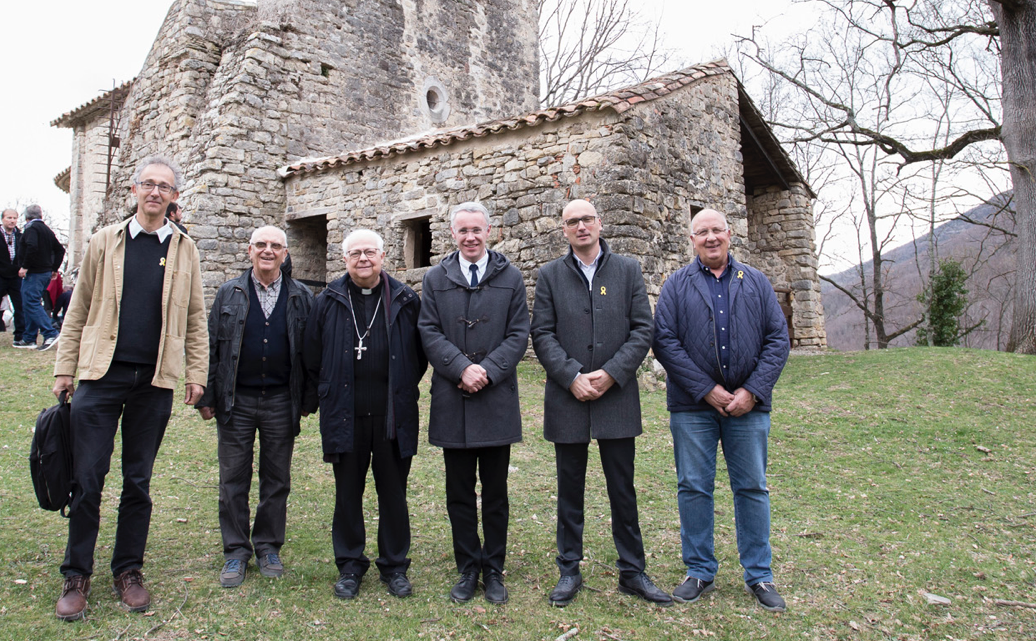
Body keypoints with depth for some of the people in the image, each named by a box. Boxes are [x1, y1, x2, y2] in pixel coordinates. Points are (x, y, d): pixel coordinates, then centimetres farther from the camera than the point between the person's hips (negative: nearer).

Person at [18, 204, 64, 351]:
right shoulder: (47, 230, 16)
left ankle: (50, 334, -19)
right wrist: (54, 268, 19)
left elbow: (32, 247, -26)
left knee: (31, 303, -10)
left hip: (34, 273, -9)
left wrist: (25, 266, -21)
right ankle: (29, 338, 16)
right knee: (31, 303, 14)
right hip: (46, 272, 9)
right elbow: (60, 250, 19)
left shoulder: (31, 228, -10)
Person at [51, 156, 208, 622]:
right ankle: (76, 574, 18)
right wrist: (64, 368, 2)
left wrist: (196, 373, 2)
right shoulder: (105, 242, 7)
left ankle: (128, 570, 23)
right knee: (87, 479, 2)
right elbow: (79, 309, 7)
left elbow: (194, 319, 8)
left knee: (138, 481, 9)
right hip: (101, 374, 0)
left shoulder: (184, 250, 8)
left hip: (155, 381, 1)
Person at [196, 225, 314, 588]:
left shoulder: (301, 297, 4)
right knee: (233, 480, 7)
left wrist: (307, 400, 1)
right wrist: (206, 397, 1)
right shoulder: (229, 294, 5)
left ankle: (268, 547, 25)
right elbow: (211, 347, 5)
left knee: (276, 480, 9)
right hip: (236, 401, 0)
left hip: (281, 402, 0)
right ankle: (236, 551, 21)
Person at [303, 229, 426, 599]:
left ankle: (394, 566, 24)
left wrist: (404, 391, 7)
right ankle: (349, 566, 26)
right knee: (347, 493, 10)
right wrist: (316, 398, 9)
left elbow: (420, 353, 9)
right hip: (344, 414, 1)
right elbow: (312, 357, 10)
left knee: (393, 493, 9)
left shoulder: (405, 300, 3)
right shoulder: (328, 301, 6)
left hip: (393, 415, 0)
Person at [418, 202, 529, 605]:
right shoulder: (435, 279, 8)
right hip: (452, 403, 1)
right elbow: (430, 333, 0)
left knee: (495, 493, 8)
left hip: (497, 400, -1)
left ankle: (493, 571, 23)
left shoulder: (510, 277, 5)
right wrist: (462, 368, -14)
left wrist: (487, 372, -14)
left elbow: (519, 334, -1)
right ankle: (468, 569, 23)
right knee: (459, 494, 9)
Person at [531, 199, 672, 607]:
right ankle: (569, 571, 25)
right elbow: (542, 335, -1)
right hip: (567, 399, 0)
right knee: (570, 491, 11)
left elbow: (642, 330, -1)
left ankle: (632, 572, 24)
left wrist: (610, 374, -12)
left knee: (623, 490, 9)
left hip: (617, 397, 0)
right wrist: (572, 377, -13)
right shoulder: (550, 275, 6)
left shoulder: (628, 270, 6)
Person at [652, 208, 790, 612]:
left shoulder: (756, 283, 10)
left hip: (748, 404, 1)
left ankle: (759, 575, 21)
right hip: (692, 406, -1)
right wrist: (706, 390, -11)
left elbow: (777, 339, 4)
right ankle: (700, 572, 20)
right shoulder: (677, 286, 4)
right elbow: (665, 341, -5)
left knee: (752, 488, 7)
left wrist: (752, 390, -8)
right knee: (693, 488, 5)